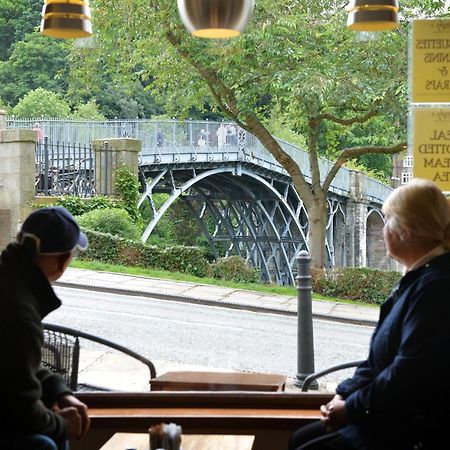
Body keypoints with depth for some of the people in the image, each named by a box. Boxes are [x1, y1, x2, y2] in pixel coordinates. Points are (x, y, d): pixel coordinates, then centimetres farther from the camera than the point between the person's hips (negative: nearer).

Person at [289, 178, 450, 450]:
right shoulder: (420, 278, 13)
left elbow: (409, 374, -27)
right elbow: (380, 357, 15)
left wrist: (352, 409, -15)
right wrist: (346, 394, 2)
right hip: (390, 419, 10)